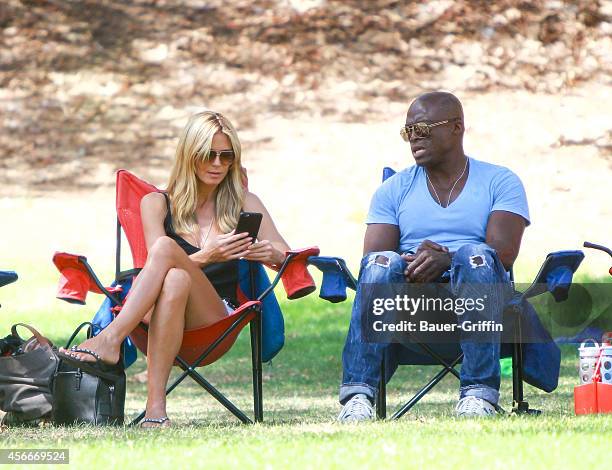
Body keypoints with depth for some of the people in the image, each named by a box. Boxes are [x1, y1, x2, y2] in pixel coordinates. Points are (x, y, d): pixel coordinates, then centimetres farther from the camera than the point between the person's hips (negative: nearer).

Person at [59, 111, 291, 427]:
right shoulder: (156, 203, 16)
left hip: (218, 321, 0)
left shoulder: (244, 204, 20)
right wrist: (207, 256, -18)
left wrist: (269, 253, -10)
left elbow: (288, 256, 14)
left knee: (166, 248, -29)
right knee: (175, 279, -38)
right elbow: (160, 271, 1)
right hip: (153, 316, 0)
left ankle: (110, 340, -47)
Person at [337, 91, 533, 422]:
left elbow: (503, 252, -6)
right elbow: (372, 256, 3)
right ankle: (357, 393, -41)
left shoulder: (501, 182, 11)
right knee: (383, 263, -30)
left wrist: (445, 261, -23)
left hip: (478, 292, -2)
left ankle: (478, 393, -42)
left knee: (475, 256, -34)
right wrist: (414, 263, -19)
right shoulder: (395, 189, 18)